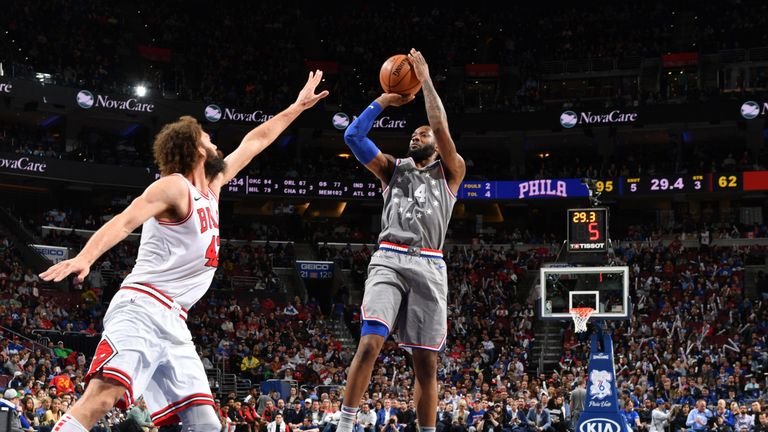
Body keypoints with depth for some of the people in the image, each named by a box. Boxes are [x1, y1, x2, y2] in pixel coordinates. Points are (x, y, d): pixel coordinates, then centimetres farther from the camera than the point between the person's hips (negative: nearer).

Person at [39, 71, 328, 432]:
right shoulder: (174, 186, -3)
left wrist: (297, 107, 43)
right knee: (101, 397, -28)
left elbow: (253, 142, 35)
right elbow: (124, 221, -19)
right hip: (141, 310, -9)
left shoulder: (211, 188, 22)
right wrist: (84, 257, -37)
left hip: (173, 322, 9)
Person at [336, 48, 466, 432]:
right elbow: (352, 136, 10)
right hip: (388, 260, 1)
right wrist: (385, 100, 13)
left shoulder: (450, 172, 15)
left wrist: (425, 79, 4)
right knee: (369, 343, -18)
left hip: (428, 266, 0)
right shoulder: (393, 169, 21)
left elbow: (441, 126, -1)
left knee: (426, 362, 1)